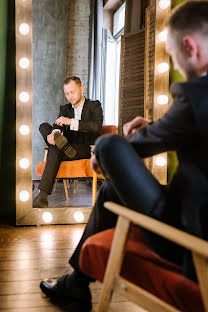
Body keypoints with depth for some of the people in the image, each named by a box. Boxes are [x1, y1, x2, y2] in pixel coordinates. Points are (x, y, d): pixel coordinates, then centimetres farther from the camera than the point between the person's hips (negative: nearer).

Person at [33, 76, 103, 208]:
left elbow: (97, 127, -16)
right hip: (69, 150, 5)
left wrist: (71, 122, -28)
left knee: (55, 150, -34)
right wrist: (54, 133, -30)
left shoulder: (94, 106, 6)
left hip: (88, 149, -5)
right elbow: (58, 125, -2)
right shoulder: (65, 108, 20)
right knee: (44, 126, -14)